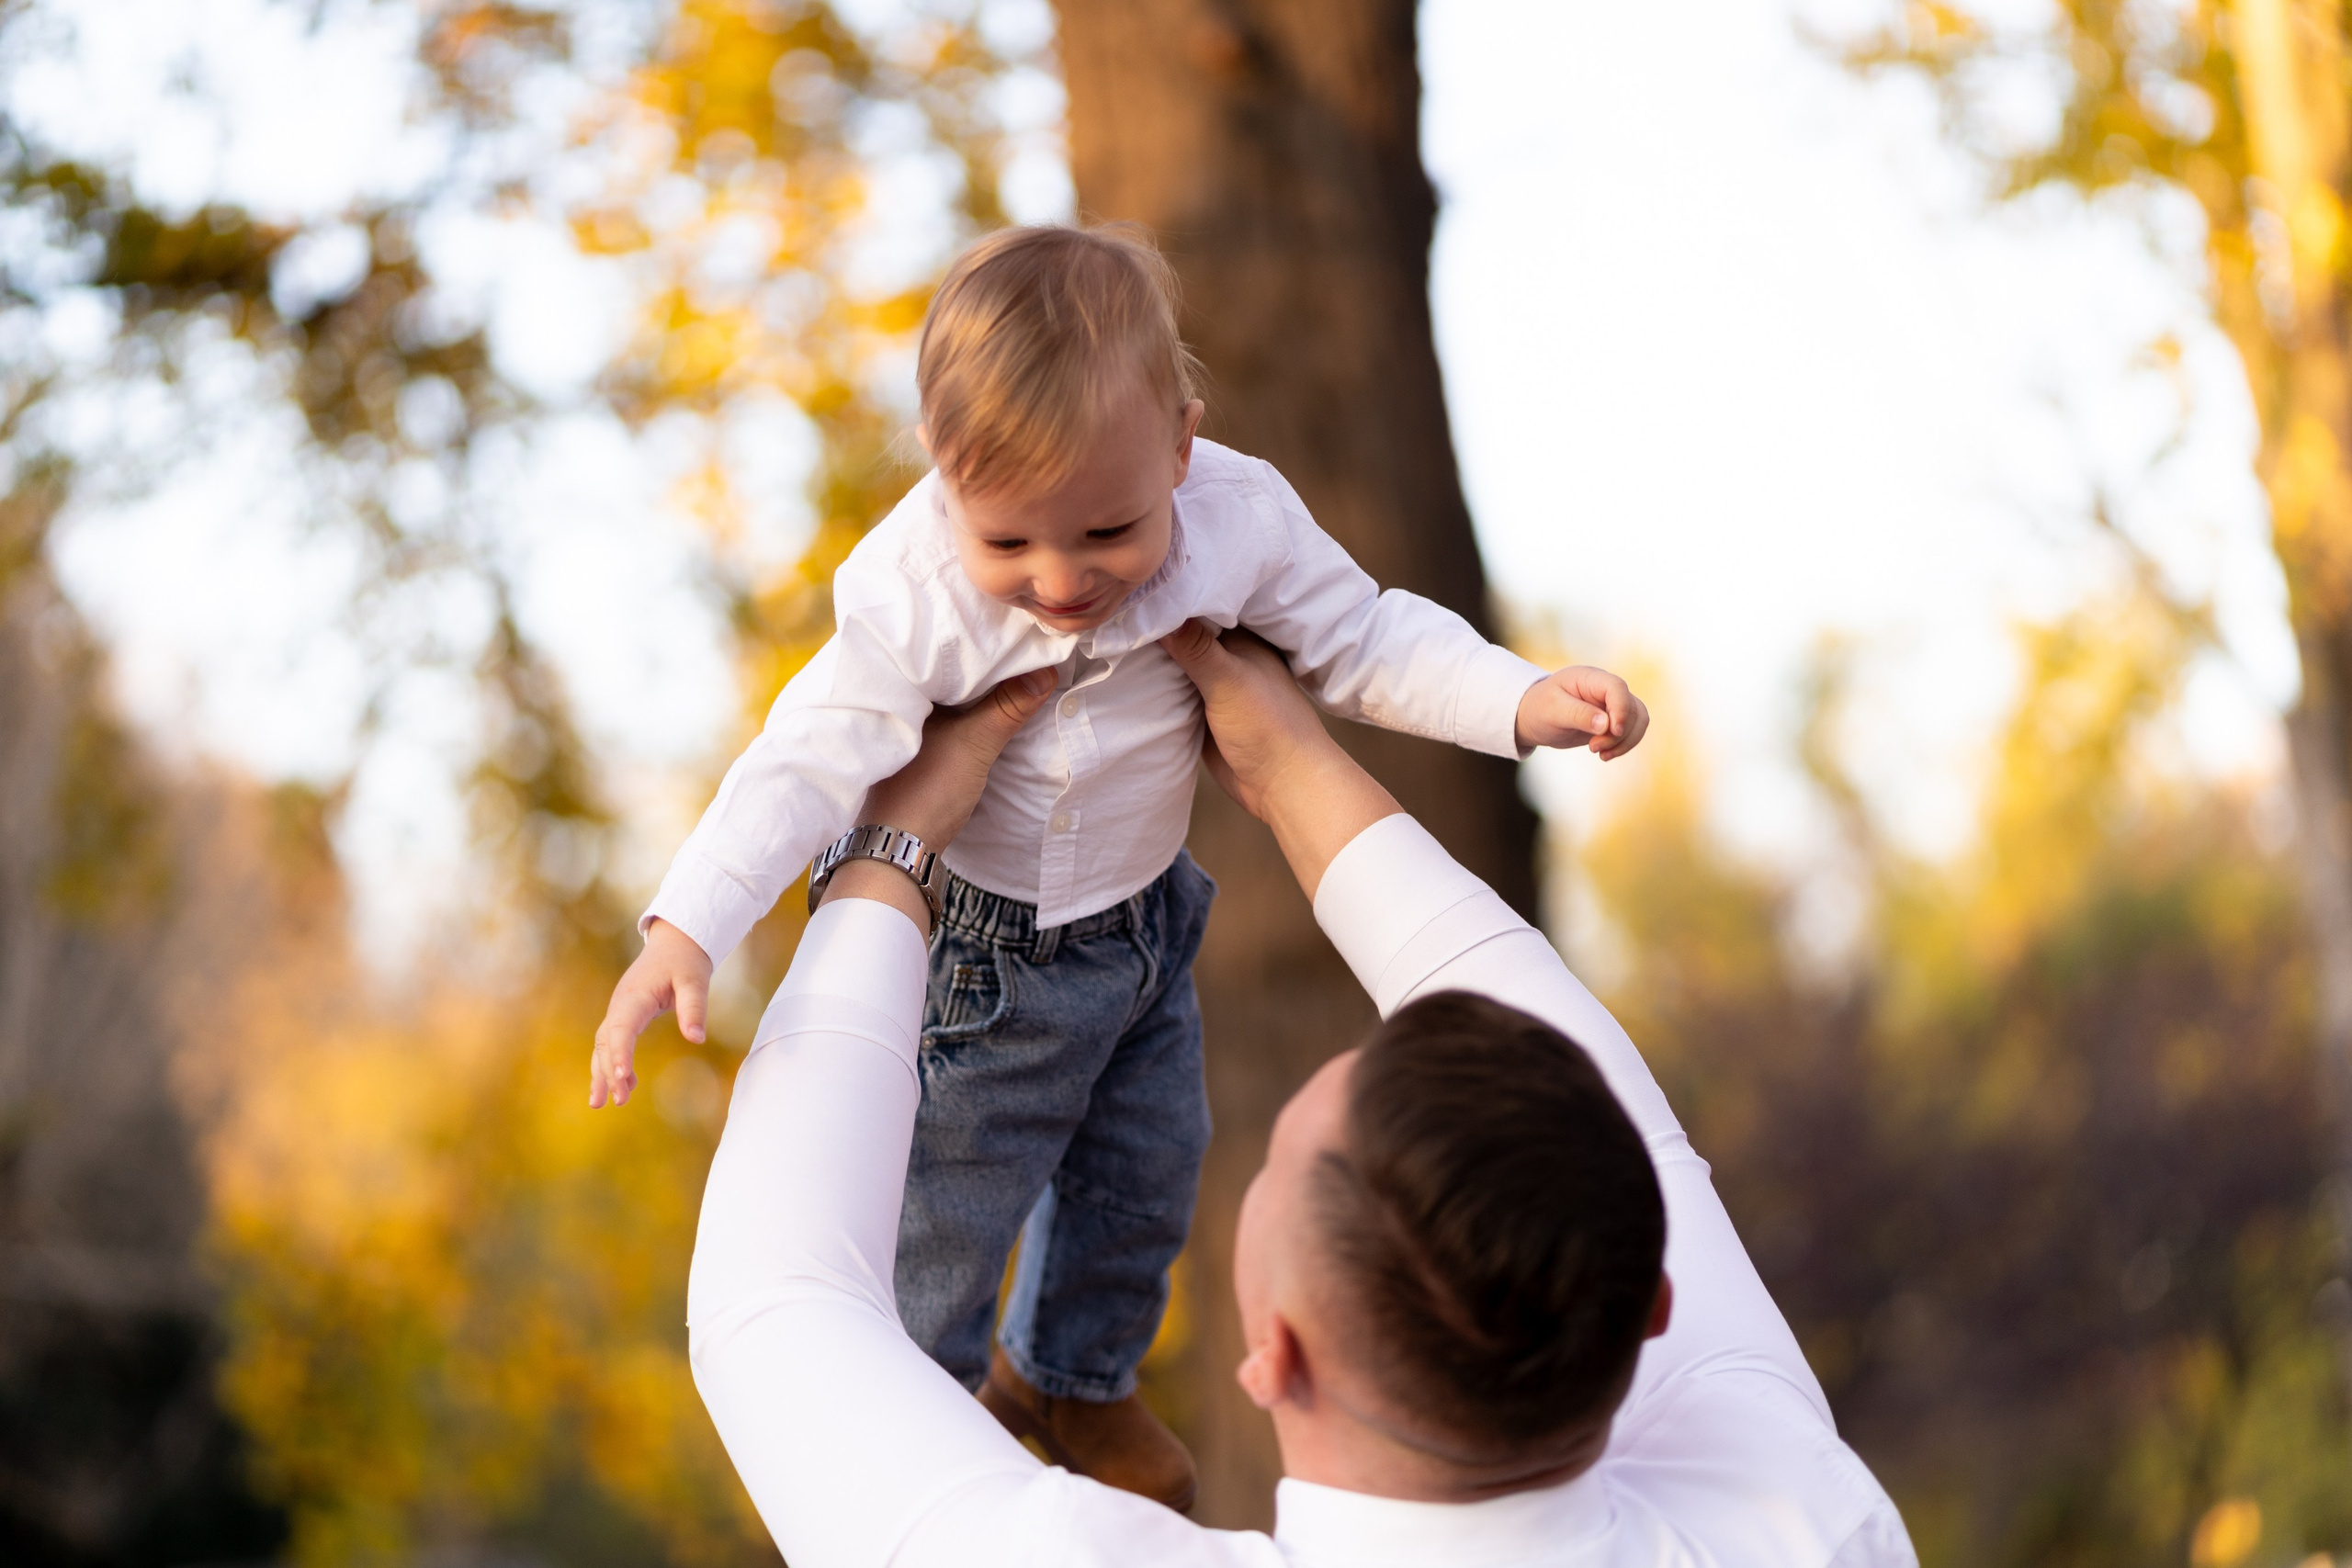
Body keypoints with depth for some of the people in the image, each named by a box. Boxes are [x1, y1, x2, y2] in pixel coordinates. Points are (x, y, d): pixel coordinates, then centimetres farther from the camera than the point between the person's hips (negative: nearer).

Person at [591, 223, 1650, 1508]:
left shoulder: (1237, 521, -23)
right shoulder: (913, 595, -32)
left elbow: (1363, 644, -10)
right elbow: (807, 763, -31)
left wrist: (1524, 701, -23)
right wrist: (684, 930, -43)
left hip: (1141, 920, 5)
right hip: (973, 959, -4)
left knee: (1142, 1183, 25)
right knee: (941, 1222, 13)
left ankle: (1069, 1378, 55)